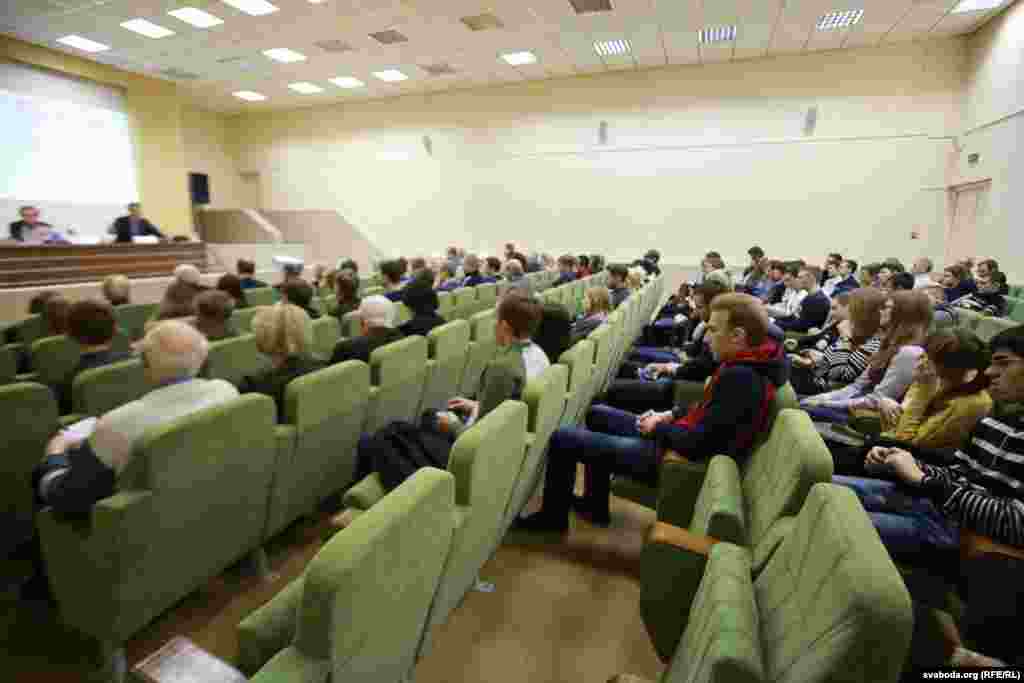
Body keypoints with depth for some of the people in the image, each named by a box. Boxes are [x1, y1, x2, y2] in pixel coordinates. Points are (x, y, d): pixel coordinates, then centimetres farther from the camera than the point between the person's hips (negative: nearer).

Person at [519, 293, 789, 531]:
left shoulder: (739, 377, -28)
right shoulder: (749, 363, 2)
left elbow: (695, 444, -28)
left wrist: (659, 428, -11)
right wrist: (671, 415, 4)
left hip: (672, 454, -10)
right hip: (674, 437, 11)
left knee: (561, 439, -8)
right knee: (597, 414, 25)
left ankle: (553, 516, 16)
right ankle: (595, 505, 30)